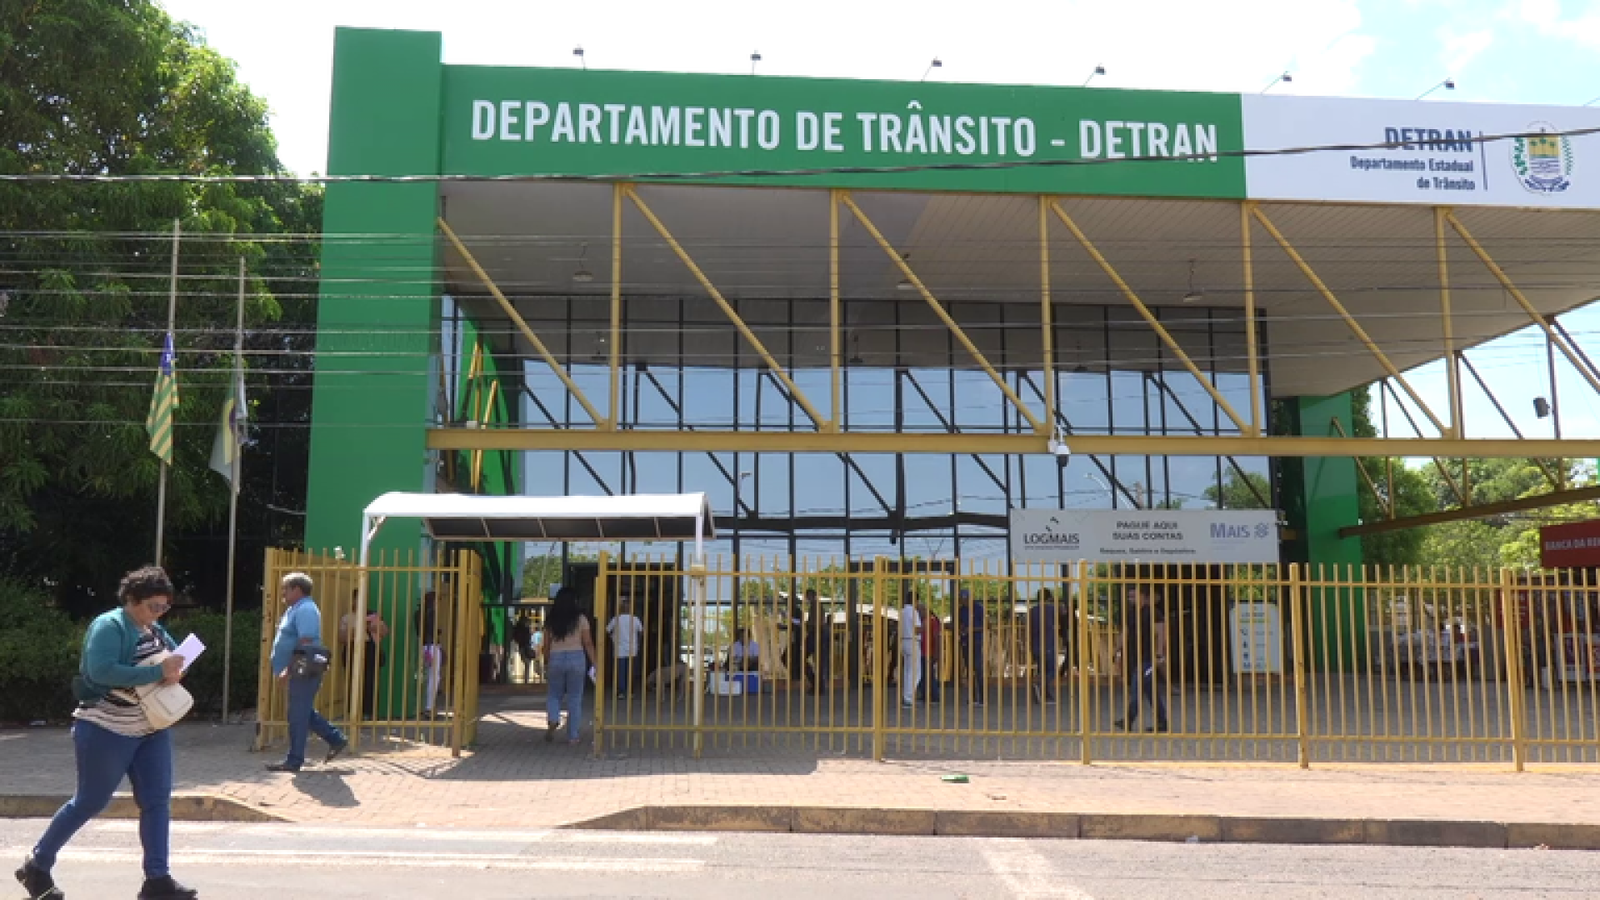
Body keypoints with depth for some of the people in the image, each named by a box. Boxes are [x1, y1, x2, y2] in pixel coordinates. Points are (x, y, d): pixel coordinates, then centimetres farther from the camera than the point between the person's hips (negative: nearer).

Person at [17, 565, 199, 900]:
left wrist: (175, 669, -10)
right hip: (107, 731, -7)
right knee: (89, 803, 6)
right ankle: (37, 865, 28)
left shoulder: (156, 630, 8)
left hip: (152, 730, 7)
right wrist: (157, 673, -30)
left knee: (157, 801, 1)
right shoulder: (108, 626, -16)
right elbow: (101, 672, -30)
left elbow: (178, 657, 15)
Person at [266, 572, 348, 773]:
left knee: (298, 716, -3)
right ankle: (336, 739, 23)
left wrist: (288, 670, -24)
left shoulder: (305, 610, -17)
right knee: (305, 713, 17)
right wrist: (288, 670, 20)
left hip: (304, 673, -11)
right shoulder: (296, 609, 17)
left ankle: (294, 760, 5)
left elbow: (305, 645, -25)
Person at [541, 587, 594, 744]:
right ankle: (572, 736, 9)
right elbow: (588, 643, -2)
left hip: (555, 658, 2)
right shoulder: (580, 618, -2)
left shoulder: (550, 619, 4)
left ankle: (552, 720, -11)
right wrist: (594, 663, 3)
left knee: (554, 694, 17)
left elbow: (546, 644, 7)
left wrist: (546, 664, 18)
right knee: (575, 698, 7)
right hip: (576, 658, -1)